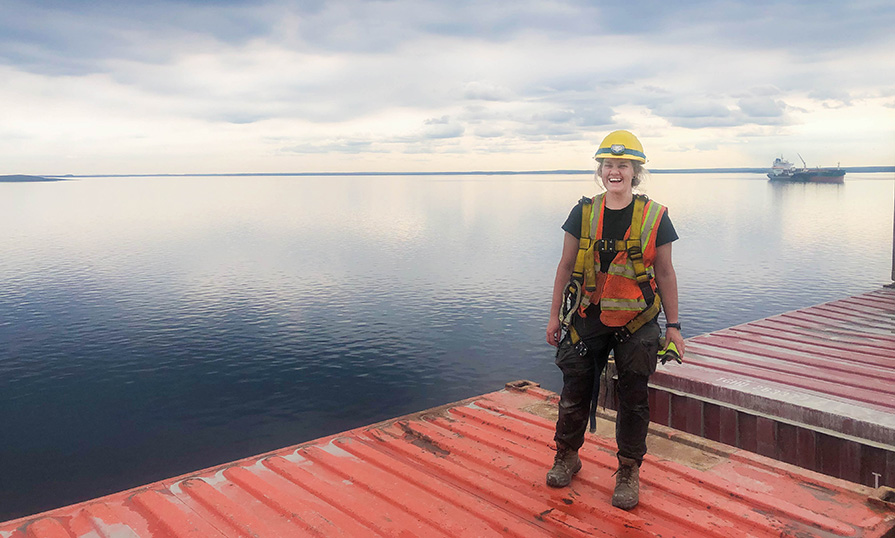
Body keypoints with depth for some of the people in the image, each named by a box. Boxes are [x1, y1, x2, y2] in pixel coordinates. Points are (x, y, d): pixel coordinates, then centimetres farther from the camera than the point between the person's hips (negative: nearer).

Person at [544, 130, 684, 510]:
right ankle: (566, 456, 33)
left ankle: (628, 472, 24)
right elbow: (566, 266, 5)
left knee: (633, 399, 6)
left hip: (637, 323, -1)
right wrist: (555, 316, 5)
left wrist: (673, 325, 2)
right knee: (575, 391, 10)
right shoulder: (583, 213, -1)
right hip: (586, 318, 1)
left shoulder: (655, 217, -4)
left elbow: (664, 273, 2)